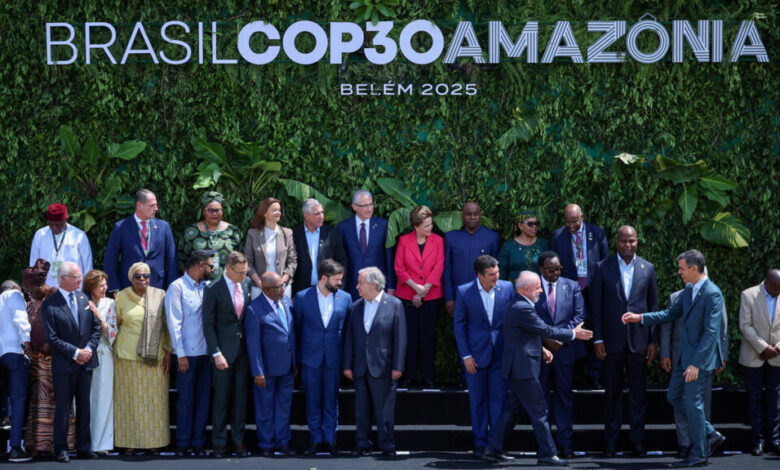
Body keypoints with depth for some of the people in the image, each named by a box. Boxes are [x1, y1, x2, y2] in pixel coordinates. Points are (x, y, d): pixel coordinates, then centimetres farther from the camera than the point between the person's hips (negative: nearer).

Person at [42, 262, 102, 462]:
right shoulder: (50, 304, -8)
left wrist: (89, 349, -5)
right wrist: (75, 353, -15)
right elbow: (52, 337, -12)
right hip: (63, 364, -5)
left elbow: (96, 327, 11)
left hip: (86, 362, 5)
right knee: (63, 407, 1)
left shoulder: (84, 299, 8)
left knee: (84, 406, 9)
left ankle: (84, 447, 16)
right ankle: (61, 449, 8)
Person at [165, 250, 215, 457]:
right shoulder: (177, 287, -5)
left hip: (206, 352, 5)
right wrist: (181, 354, -11)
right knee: (185, 399, 1)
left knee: (203, 397, 6)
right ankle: (183, 443, 9)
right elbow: (174, 323, -7)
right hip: (187, 354, -5)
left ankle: (198, 441, 13)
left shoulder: (206, 288, 10)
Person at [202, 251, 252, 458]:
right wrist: (216, 354, -13)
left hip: (244, 348, 4)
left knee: (241, 395, 8)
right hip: (224, 350, -4)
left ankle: (238, 440, 16)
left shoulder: (247, 284, 5)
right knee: (221, 397, 2)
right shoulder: (213, 290, -9)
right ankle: (219, 442, 10)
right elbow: (208, 324, -8)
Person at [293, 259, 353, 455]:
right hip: (310, 358, -1)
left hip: (334, 358, 1)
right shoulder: (302, 297, -3)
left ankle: (330, 439, 16)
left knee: (331, 400, 6)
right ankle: (315, 439, 15)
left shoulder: (345, 298, 1)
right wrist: (295, 359, 3)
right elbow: (295, 329, 4)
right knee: (313, 400, 6)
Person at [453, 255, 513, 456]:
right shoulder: (464, 292, -7)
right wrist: (466, 355, -5)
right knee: (477, 400, 7)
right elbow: (459, 324, -1)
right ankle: (480, 443, 18)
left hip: (501, 353, 1)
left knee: (498, 398, 1)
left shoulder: (507, 287, -3)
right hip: (476, 354, -1)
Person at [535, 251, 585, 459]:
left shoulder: (572, 287, 8)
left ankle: (565, 443, 5)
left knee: (564, 397, 2)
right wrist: (545, 338, -11)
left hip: (564, 349, 1)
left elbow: (579, 316, 3)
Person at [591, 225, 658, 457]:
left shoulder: (647, 269, 6)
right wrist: (597, 339, -3)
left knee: (638, 392, 3)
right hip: (612, 340, -1)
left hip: (638, 340, 1)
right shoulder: (603, 268, 2)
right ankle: (610, 440, 13)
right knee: (612, 392, 5)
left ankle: (638, 440, 10)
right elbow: (596, 306, 3)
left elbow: (654, 306, 9)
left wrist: (653, 340, 3)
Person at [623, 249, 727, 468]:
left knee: (693, 402, -3)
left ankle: (699, 455, 9)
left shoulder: (712, 294, -20)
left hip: (701, 356, -9)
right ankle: (710, 435, 22)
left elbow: (711, 332, -23)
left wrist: (696, 363, -24)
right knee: (674, 396, 13)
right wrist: (640, 317, 7)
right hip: (686, 354, 9)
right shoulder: (688, 290, 8)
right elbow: (671, 313, 18)